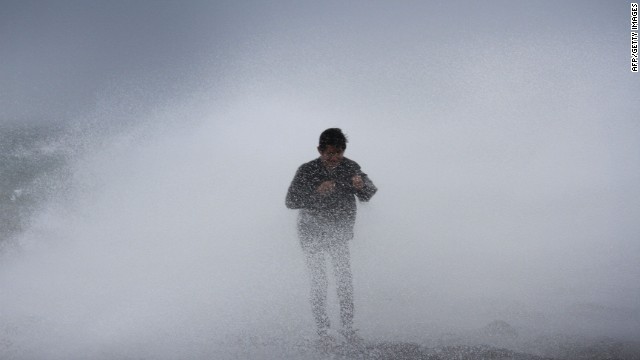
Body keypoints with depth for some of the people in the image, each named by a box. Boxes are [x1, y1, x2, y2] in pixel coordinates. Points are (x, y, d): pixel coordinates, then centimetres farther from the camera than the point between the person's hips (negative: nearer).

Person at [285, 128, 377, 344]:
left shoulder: (350, 167, -11)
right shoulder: (307, 171, -19)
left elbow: (368, 195, -13)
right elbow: (291, 201, -22)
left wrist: (361, 184, -36)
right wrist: (317, 192, -36)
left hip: (340, 233, 3)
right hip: (312, 235, -3)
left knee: (345, 280, 2)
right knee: (319, 283, -2)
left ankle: (347, 327, 13)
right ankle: (322, 330, 8)